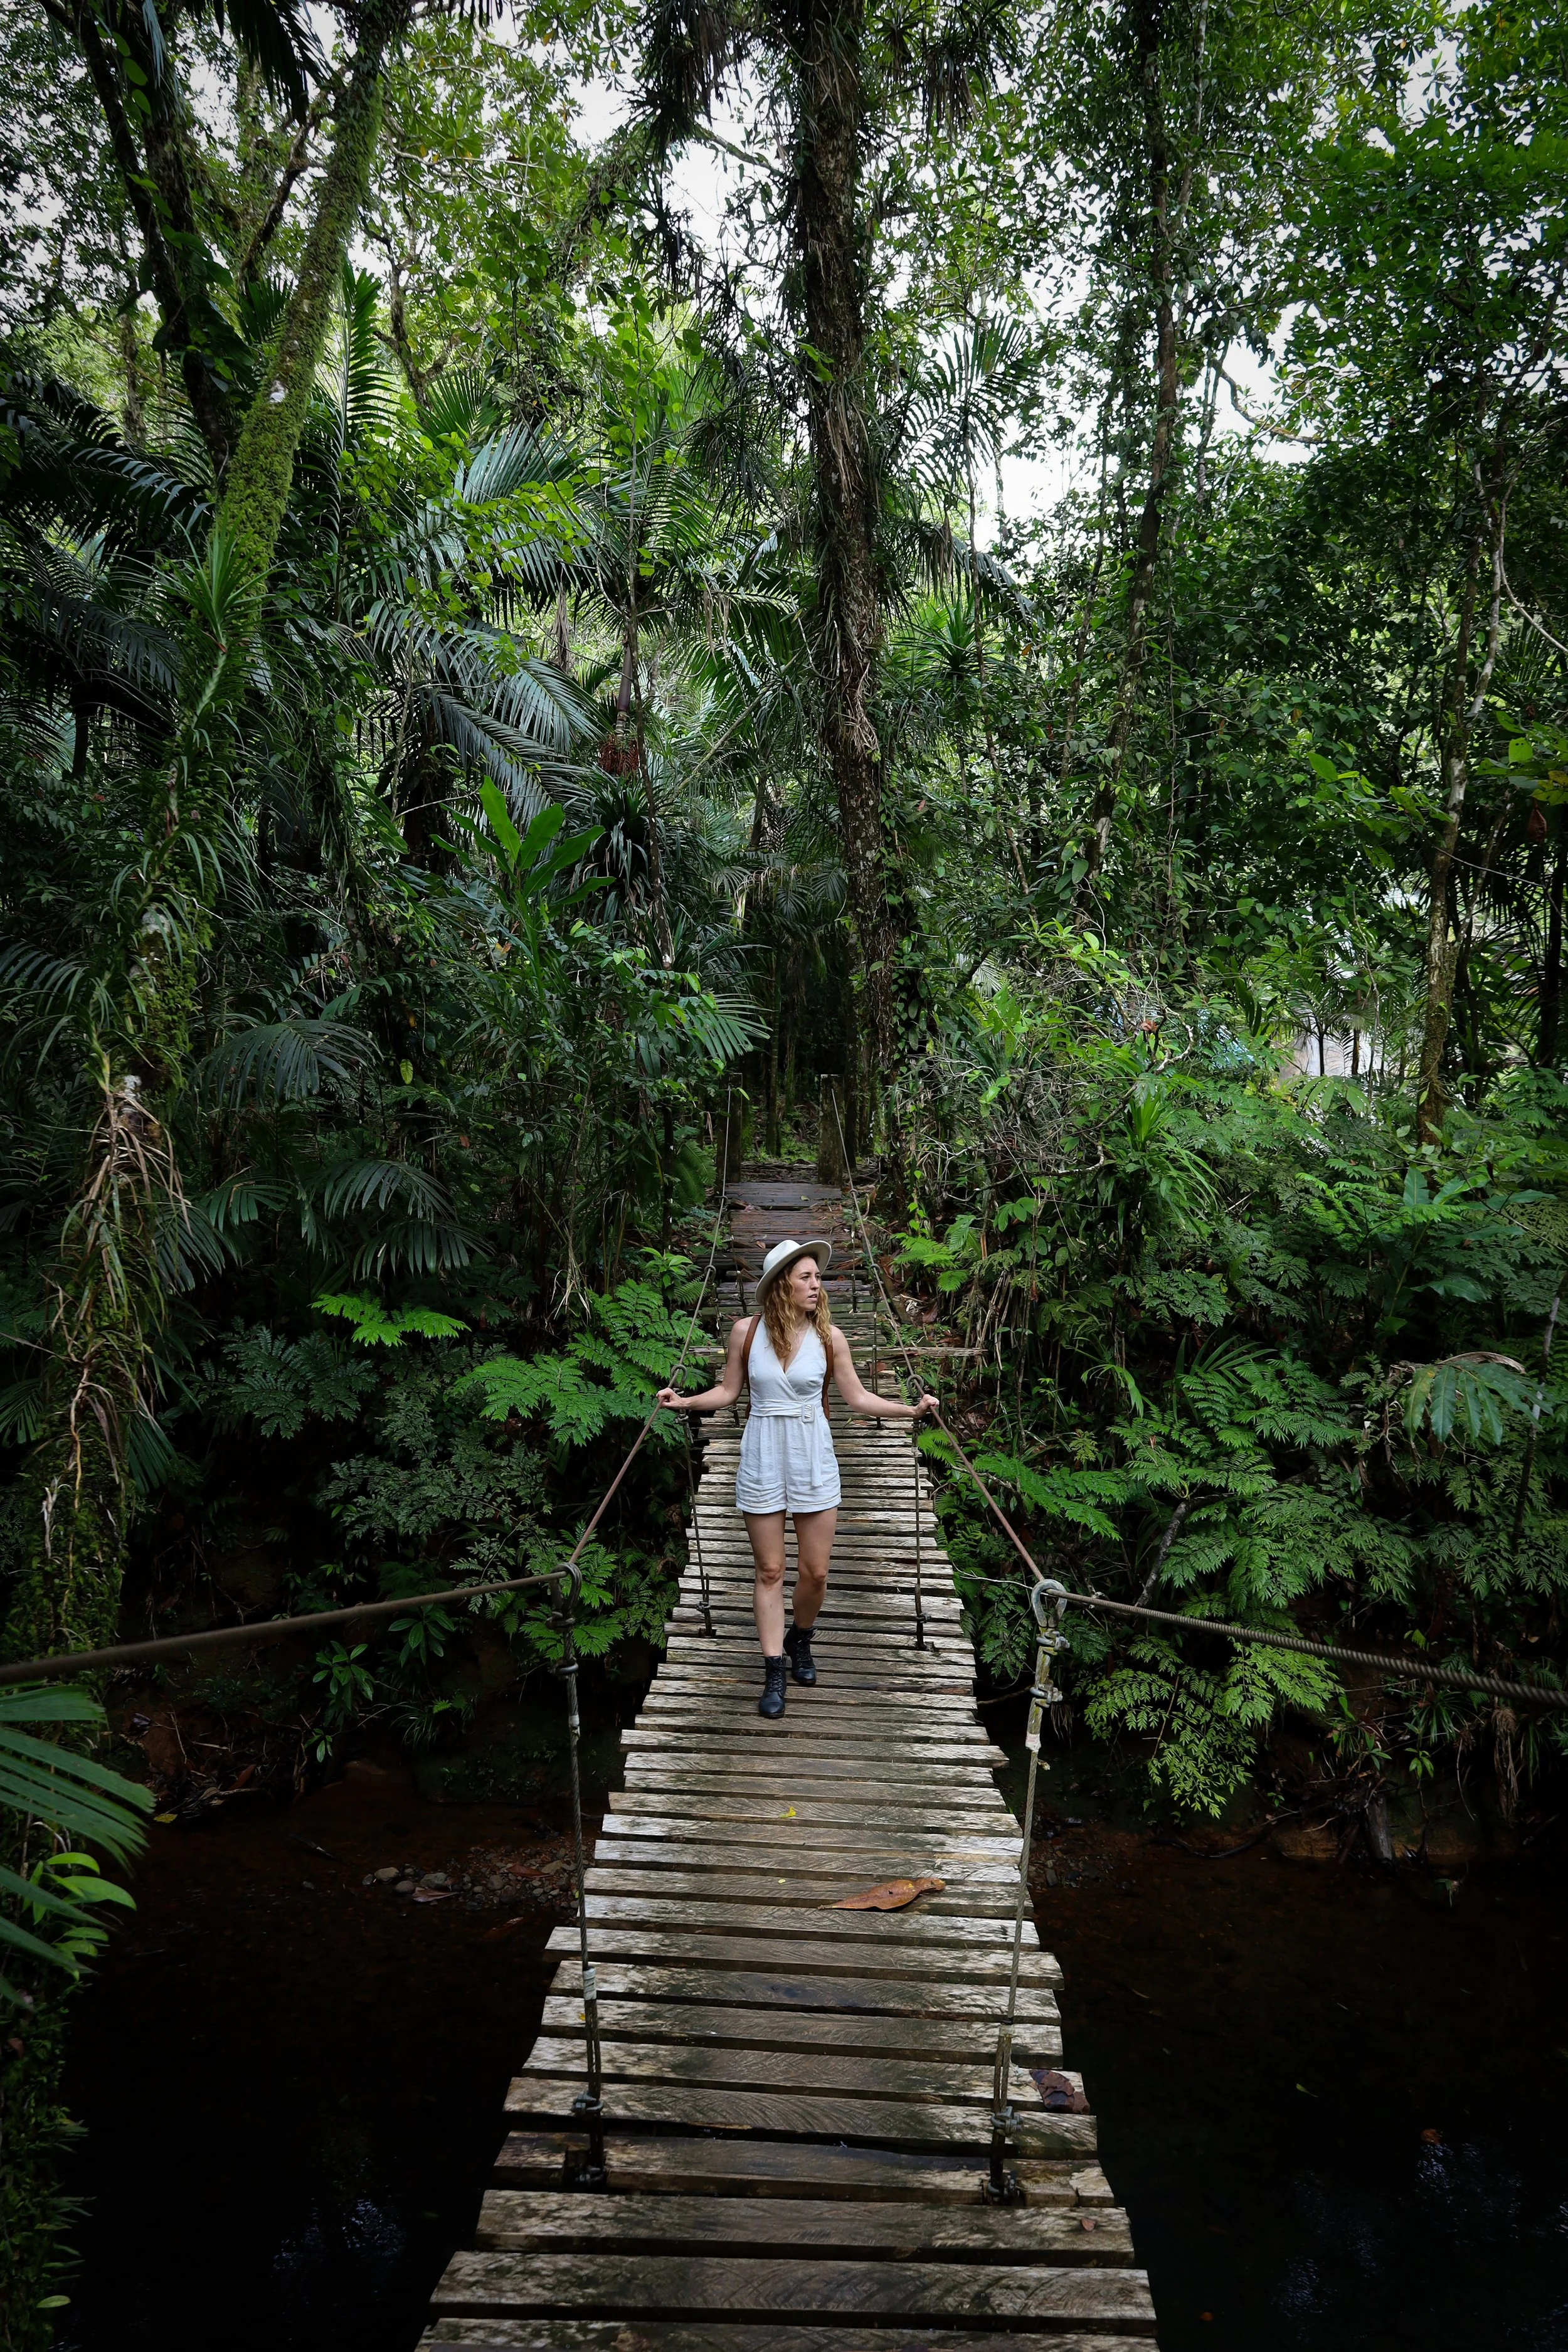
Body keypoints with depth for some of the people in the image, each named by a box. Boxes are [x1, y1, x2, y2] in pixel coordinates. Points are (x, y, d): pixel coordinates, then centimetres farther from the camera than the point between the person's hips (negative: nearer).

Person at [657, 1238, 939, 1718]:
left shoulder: (828, 1336, -4)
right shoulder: (747, 1331, -5)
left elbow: (858, 1398, 3)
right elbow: (728, 1391, 5)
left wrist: (910, 1409, -6)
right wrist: (684, 1402, -8)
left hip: (813, 1460, 1)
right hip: (762, 1459, 0)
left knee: (815, 1571, 5)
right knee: (769, 1571, 5)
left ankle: (800, 1640, 35)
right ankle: (774, 1672, 16)